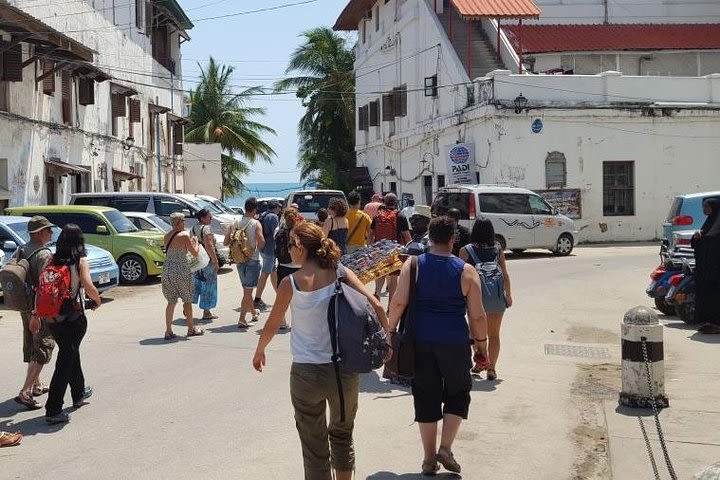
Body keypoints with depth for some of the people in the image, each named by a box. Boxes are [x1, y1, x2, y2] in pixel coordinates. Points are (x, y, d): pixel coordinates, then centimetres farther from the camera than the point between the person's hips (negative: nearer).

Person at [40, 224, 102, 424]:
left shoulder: (51, 261, 3)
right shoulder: (80, 261, -10)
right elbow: (88, 287, -21)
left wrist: (36, 316, 4)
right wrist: (97, 300, 0)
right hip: (73, 318, -6)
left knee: (71, 354, 25)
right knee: (65, 361, -1)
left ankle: (79, 393, 43)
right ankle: (53, 410, -4)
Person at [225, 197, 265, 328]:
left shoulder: (235, 223, 1)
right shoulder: (256, 224, -13)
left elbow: (225, 242, 3)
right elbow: (261, 242, -21)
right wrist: (257, 248, 0)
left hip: (239, 260, 5)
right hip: (253, 260, -5)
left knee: (246, 289, 20)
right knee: (248, 290, -1)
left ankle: (253, 312, 38)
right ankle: (242, 319, -6)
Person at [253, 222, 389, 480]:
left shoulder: (290, 283, -7)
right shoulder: (341, 274, -3)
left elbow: (272, 325, 4)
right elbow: (376, 307, -9)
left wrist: (259, 351, 22)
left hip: (306, 372, -2)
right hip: (344, 369, 2)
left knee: (314, 445, 12)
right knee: (342, 434, 25)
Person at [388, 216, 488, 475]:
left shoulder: (413, 265, -2)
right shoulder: (466, 271, -4)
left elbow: (398, 301, -9)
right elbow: (477, 315, -5)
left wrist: (391, 330, 2)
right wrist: (481, 342, 8)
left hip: (420, 342, 2)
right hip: (455, 343, -2)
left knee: (426, 397, 12)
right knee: (458, 393, 18)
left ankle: (429, 458, 19)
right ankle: (445, 447, 6)